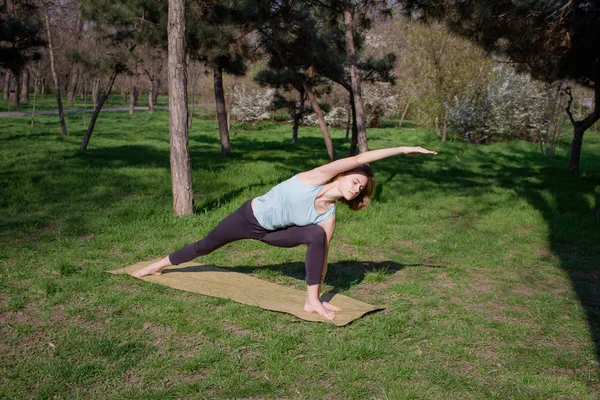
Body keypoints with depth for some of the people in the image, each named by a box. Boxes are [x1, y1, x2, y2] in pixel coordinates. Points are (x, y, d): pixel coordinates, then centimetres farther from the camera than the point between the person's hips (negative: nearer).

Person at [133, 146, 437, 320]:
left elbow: (323, 253, -8)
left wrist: (319, 292, -10)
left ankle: (312, 301, -17)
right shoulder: (318, 177, -26)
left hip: (272, 231, 3)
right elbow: (358, 159, -34)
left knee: (316, 236, -24)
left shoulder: (329, 215, -13)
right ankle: (159, 266, 38)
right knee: (206, 245, 12)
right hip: (250, 216, -3)